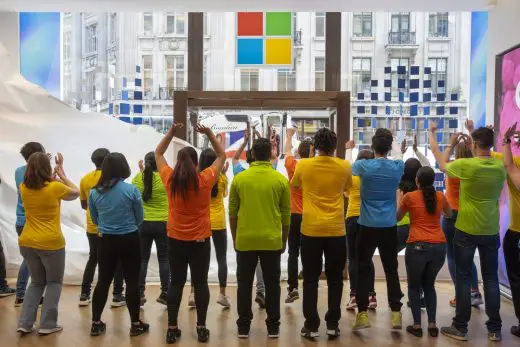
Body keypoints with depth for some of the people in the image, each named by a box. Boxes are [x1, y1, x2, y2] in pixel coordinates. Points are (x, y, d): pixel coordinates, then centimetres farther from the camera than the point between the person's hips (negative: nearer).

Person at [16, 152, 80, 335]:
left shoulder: (24, 188, 1)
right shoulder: (55, 187, -13)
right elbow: (76, 193, 6)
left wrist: (54, 175, 15)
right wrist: (61, 173, 10)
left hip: (27, 242, 5)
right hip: (51, 243, -5)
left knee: (37, 282, 22)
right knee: (54, 282, 14)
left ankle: (25, 323, 17)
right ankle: (47, 324, 12)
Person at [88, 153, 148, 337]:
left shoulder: (94, 192, -4)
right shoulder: (131, 190, -13)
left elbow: (95, 220, 9)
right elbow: (140, 218, -2)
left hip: (106, 241, 3)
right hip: (130, 240, -3)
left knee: (103, 281, 14)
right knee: (132, 282, 6)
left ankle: (96, 323, 23)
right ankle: (135, 324, 15)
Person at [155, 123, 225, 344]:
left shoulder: (170, 179, -6)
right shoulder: (206, 180, -10)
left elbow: (158, 153, 10)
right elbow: (222, 156, 4)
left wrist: (171, 132, 6)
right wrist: (209, 133, 0)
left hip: (176, 240, 1)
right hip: (200, 240, -1)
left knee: (176, 283, 11)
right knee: (200, 283, 9)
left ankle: (172, 329, 14)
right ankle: (201, 328, 14)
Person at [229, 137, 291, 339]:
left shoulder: (239, 179, -1)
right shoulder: (280, 180, -2)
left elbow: (232, 213, 3)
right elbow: (286, 214, 2)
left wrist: (235, 238, 15)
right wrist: (284, 240, 13)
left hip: (245, 240, 0)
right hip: (271, 240, 0)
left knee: (244, 284, 11)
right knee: (272, 284, 11)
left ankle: (244, 326, 17)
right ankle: (273, 326, 17)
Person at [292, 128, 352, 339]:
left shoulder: (303, 165, -4)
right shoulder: (344, 167, -2)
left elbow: (295, 185, 15)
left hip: (311, 230, -1)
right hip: (336, 230, 1)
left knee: (311, 279, 8)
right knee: (335, 279, 12)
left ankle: (311, 326, 12)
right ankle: (332, 325, 17)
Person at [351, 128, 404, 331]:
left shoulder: (363, 165, -8)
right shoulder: (398, 167, -1)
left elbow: (348, 168, 14)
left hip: (367, 225, -2)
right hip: (389, 226, 2)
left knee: (363, 268, 6)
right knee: (391, 269, 10)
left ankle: (362, 313, 7)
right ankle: (396, 313, 13)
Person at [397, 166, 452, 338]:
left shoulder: (409, 196, -1)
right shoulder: (440, 196, 8)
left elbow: (397, 217, 15)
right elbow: (449, 214, 29)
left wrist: (399, 198, 27)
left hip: (417, 246, -3)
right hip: (439, 247, 4)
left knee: (414, 286, 15)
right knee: (429, 284, 22)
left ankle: (417, 325, 11)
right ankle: (432, 324, 18)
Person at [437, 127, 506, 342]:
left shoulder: (465, 165, -15)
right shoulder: (500, 167, -3)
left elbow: (442, 166, 4)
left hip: (466, 231, -4)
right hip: (491, 232, 4)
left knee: (463, 279, 5)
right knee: (491, 279, 12)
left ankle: (460, 328, 12)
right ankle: (495, 329, 19)